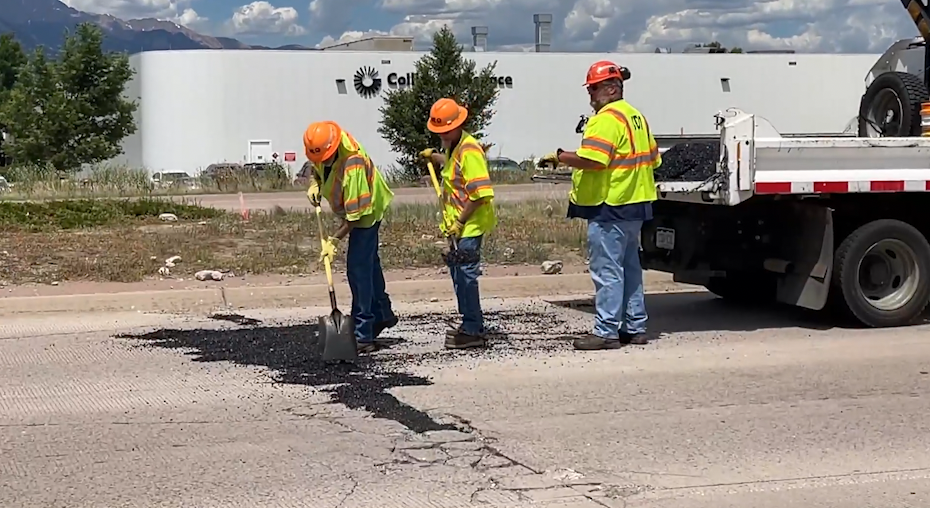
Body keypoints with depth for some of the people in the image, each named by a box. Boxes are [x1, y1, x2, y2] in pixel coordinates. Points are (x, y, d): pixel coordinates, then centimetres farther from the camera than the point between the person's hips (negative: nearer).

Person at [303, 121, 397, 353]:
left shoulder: (353, 166, -38)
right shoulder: (323, 150, -15)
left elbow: (355, 215, -33)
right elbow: (316, 168, 10)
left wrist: (335, 240, -29)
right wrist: (314, 184, -10)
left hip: (366, 212, -9)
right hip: (353, 207, 9)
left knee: (358, 269, -12)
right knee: (369, 262, 22)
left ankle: (363, 335, -8)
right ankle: (383, 314, 40)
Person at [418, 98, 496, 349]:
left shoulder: (469, 151, -19)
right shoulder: (452, 146, 11)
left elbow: (481, 193, -23)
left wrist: (460, 221, -19)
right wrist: (434, 157, 20)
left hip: (470, 224, -10)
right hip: (457, 223, 10)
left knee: (465, 274, -7)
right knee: (458, 272, 15)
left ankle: (473, 331, 0)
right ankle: (471, 325, 25)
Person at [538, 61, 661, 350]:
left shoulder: (607, 118, -14)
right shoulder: (636, 117, 17)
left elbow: (590, 159, -26)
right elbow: (653, 158, 21)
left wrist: (558, 157, -13)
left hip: (610, 207, -10)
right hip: (635, 204, 10)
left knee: (607, 270, -6)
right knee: (629, 266, 15)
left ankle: (606, 332, -4)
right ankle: (634, 328, 20)